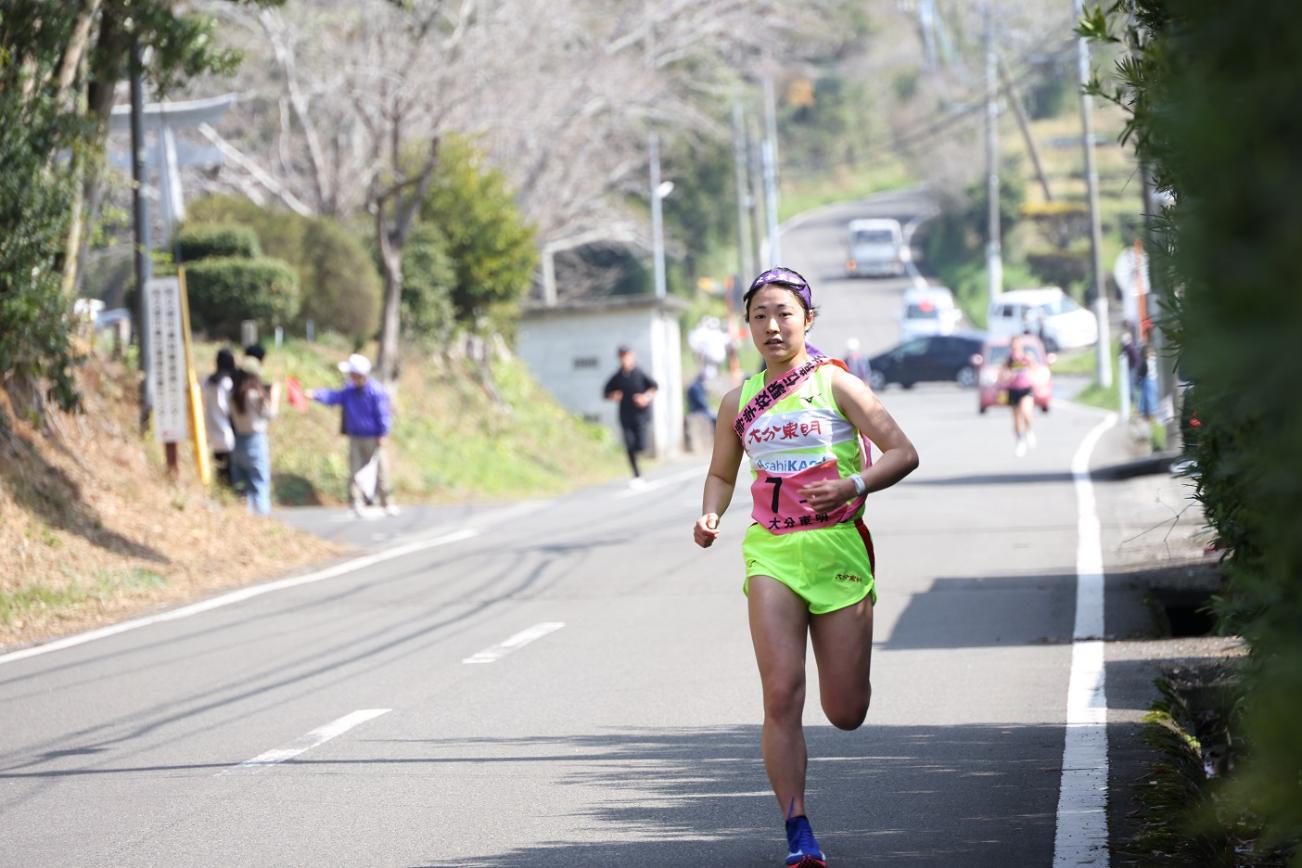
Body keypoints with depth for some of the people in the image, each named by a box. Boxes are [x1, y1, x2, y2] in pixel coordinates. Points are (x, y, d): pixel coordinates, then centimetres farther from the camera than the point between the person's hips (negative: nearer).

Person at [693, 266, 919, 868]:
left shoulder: (835, 384, -2)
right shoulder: (739, 402, 9)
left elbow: (903, 453, -3)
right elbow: (721, 474, 22)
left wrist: (853, 486, -20)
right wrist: (710, 516, 1)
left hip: (837, 548, -2)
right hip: (770, 553, 2)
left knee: (846, 714, 3)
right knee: (781, 694, -15)